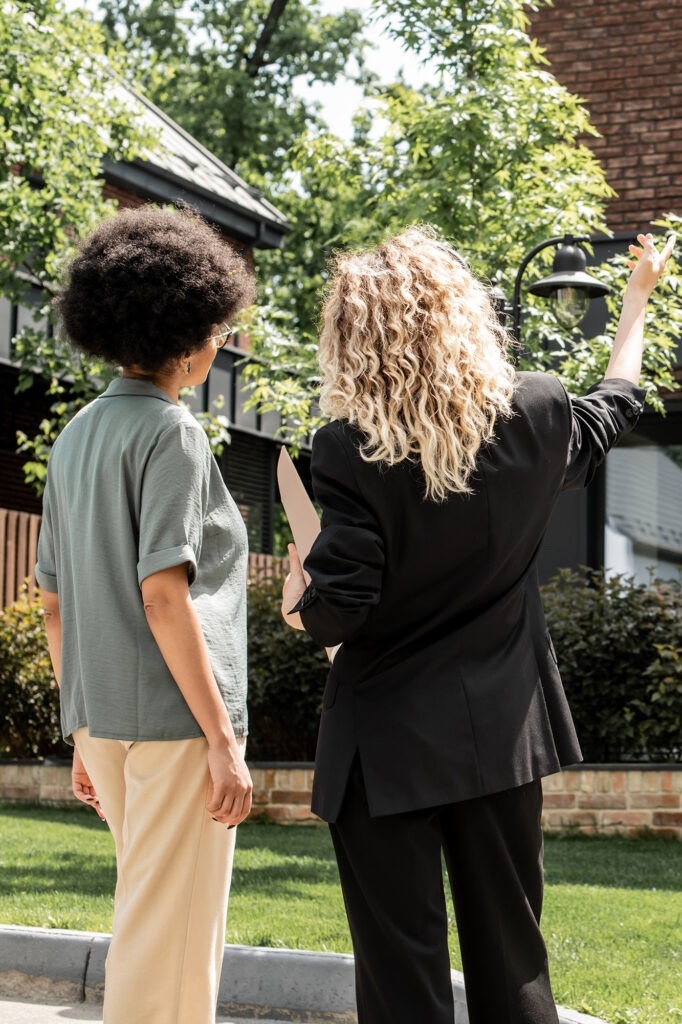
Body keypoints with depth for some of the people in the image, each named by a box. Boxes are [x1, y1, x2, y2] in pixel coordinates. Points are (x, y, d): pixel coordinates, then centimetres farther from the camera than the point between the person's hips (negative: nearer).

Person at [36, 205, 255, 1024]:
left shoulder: (76, 436, 14)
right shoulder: (170, 432, -10)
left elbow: (52, 602, 16)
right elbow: (163, 595, -19)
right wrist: (222, 740, -17)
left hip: (103, 716, 8)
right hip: (173, 718, -8)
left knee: (151, 925, 19)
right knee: (167, 951, -3)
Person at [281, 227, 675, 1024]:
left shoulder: (350, 450, -17)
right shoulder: (534, 417, -4)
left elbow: (337, 611, -19)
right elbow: (613, 410, 19)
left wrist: (295, 601, 4)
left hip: (387, 746, -4)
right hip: (501, 732, 4)